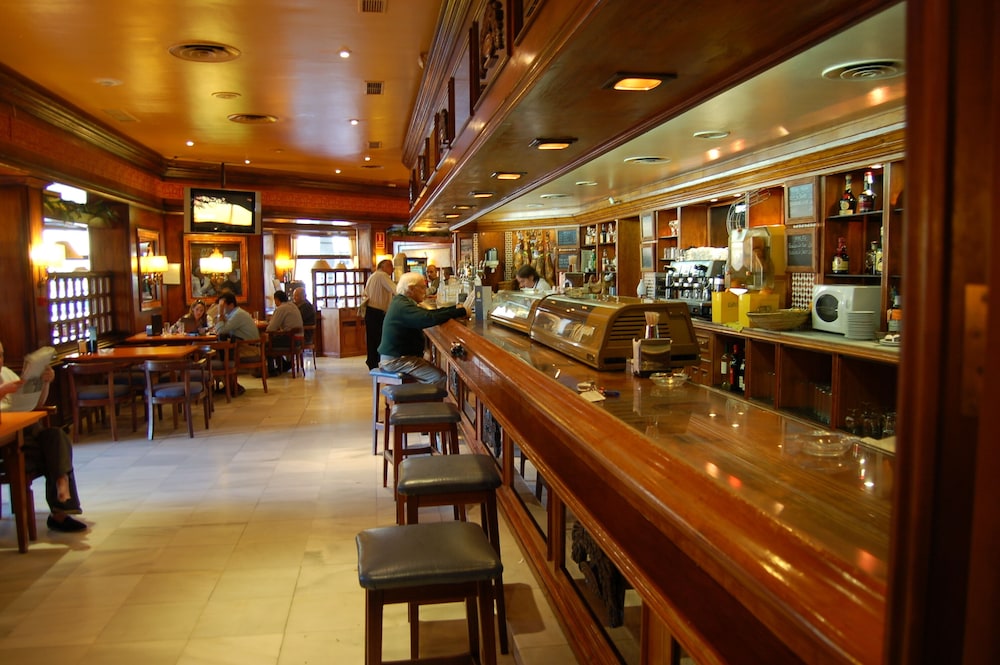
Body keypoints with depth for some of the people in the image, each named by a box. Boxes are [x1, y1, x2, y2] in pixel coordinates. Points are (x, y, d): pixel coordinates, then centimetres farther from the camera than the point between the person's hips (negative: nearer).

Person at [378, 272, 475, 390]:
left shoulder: (401, 302, 13)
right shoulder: (403, 306, -21)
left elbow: (429, 313, 11)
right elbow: (429, 319, -34)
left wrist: (456, 308, 0)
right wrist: (461, 312, -28)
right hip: (396, 361, -11)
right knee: (441, 378, -15)